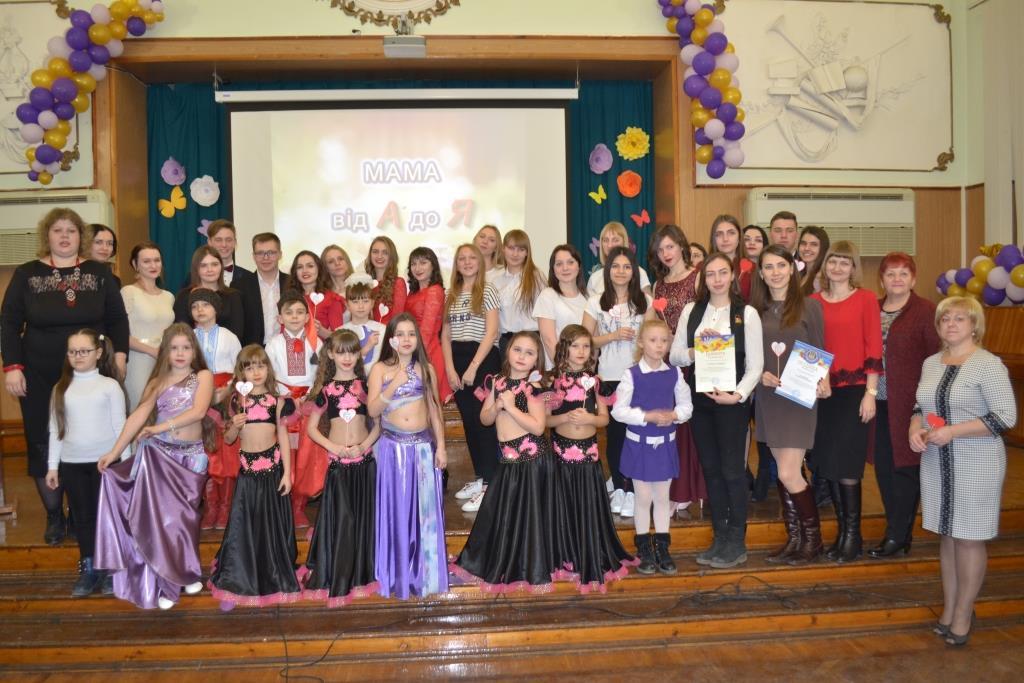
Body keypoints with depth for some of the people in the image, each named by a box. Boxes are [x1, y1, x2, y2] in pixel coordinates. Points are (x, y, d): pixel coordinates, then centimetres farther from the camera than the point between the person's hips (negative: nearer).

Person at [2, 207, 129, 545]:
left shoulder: (99, 273, 5)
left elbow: (117, 319, 7)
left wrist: (119, 354, -5)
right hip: (39, 377, 0)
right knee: (43, 444, 6)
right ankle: (54, 516, 20)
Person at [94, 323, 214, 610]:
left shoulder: (203, 376, 2)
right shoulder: (158, 382, 9)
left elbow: (198, 411, -13)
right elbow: (138, 416, 2)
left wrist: (161, 427, -18)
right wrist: (114, 452, -4)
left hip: (191, 456, -2)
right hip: (157, 453, 2)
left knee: (182, 516, 4)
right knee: (157, 516, -1)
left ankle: (186, 572, 25)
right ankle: (163, 583, 9)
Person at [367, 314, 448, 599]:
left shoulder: (425, 369, 4)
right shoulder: (381, 369, -1)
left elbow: (435, 410, 7)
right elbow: (372, 410, -10)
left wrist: (441, 446, 3)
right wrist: (395, 385, -20)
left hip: (423, 445, 2)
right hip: (393, 446, -1)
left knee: (425, 509, 5)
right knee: (396, 509, 4)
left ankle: (424, 572, 19)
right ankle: (397, 574, 18)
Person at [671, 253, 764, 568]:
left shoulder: (747, 313, -4)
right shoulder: (691, 311, 7)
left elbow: (755, 365, -6)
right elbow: (674, 355, 6)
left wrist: (737, 395, -19)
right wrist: (696, 350, -13)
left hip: (733, 400, -4)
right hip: (699, 398, 4)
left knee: (732, 469, 0)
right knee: (710, 469, 10)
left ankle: (737, 542, 14)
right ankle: (720, 537, 21)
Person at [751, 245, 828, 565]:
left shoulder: (810, 306, -3)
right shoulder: (755, 310, 6)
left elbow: (820, 352, 0)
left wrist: (823, 384, -17)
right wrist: (761, 374, -9)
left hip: (800, 398, -4)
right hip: (767, 397, 4)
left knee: (788, 474, -9)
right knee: (782, 472, 10)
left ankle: (813, 539, 11)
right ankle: (794, 538, 23)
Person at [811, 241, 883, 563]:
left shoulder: (866, 299, -2)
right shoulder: (813, 301, 8)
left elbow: (874, 348, -4)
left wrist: (870, 393, -8)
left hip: (853, 390, -4)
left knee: (845, 464, -5)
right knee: (827, 464, 7)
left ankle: (853, 533, 11)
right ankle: (842, 529, 21)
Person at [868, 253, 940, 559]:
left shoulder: (925, 312, -5)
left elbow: (938, 357, -8)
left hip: (910, 402, -5)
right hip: (878, 403, 6)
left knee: (905, 466, 1)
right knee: (883, 467, 10)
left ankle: (897, 537, 11)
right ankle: (900, 532, 24)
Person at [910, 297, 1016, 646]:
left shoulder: (989, 365, -11)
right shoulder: (931, 363, 8)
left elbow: (1006, 417, -15)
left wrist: (953, 431, -21)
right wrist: (915, 429, -4)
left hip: (976, 463, -6)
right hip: (936, 462, 6)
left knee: (969, 537, 3)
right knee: (947, 534, 13)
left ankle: (963, 614, 16)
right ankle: (949, 607, 24)